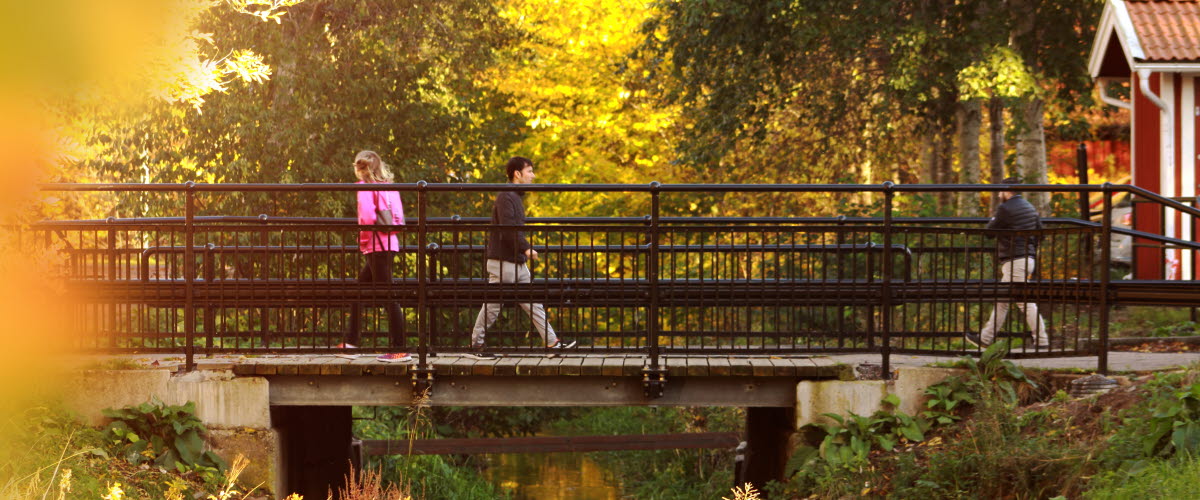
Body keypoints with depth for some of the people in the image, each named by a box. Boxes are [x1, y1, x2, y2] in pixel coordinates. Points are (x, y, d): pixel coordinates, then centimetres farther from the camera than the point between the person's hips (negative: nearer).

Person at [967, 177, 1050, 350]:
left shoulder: (1005, 209, -13)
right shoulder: (1030, 208, 14)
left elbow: (990, 231, -7)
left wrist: (992, 220, 13)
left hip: (1014, 262, -10)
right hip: (1028, 258, 10)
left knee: (1025, 303, -9)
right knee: (1001, 301, 15)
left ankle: (1042, 341, -11)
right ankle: (985, 338, 20)